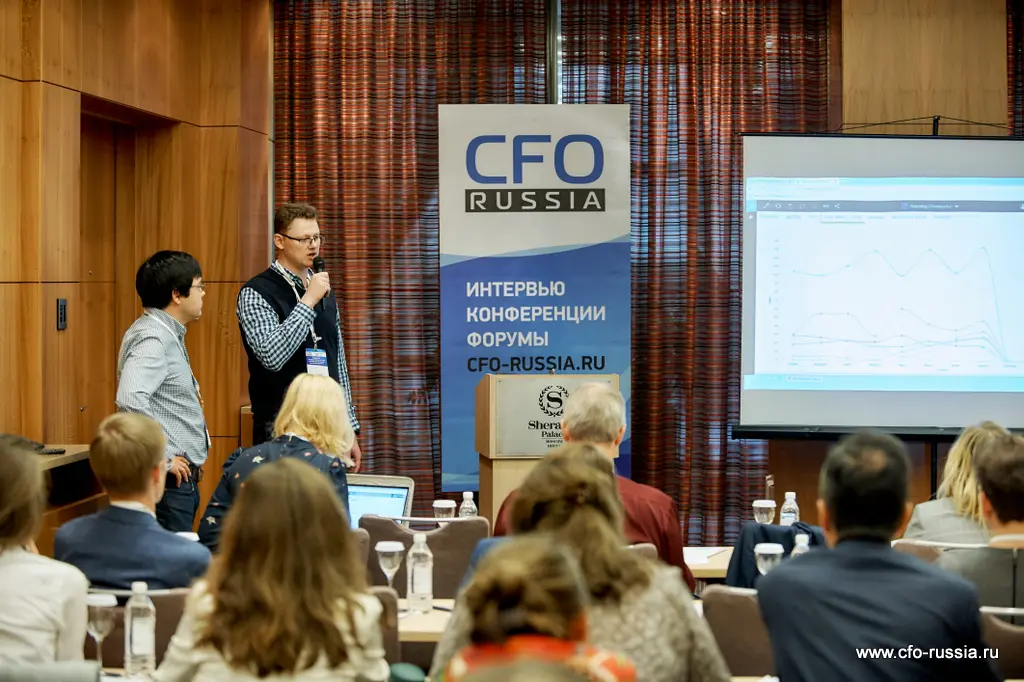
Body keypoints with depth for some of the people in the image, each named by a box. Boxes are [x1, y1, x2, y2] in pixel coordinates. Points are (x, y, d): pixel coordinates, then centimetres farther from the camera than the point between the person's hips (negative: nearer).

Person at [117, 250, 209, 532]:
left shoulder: (169, 334, 15)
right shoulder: (153, 339, -17)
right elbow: (131, 400, -31)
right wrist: (163, 459, -25)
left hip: (183, 476, 10)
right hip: (172, 477, -10)